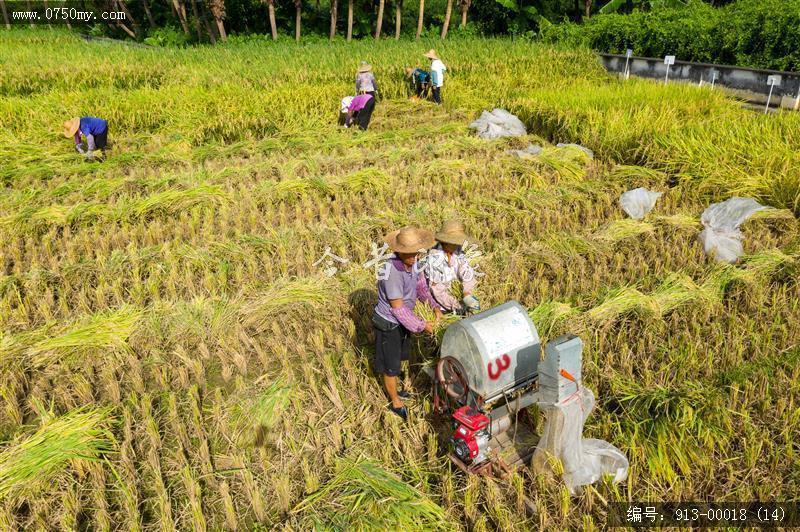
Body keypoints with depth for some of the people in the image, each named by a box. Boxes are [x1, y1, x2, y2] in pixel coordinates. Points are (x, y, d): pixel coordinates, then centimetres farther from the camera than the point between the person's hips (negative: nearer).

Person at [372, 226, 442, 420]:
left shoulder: (412, 263, -9)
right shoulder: (392, 272, -34)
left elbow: (421, 287, 7)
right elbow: (398, 308, -28)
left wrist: (435, 307, -5)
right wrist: (421, 325, -21)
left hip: (402, 319, 8)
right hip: (388, 323, -8)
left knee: (397, 358, 26)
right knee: (391, 365, 11)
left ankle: (393, 391, 48)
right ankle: (396, 403, 30)